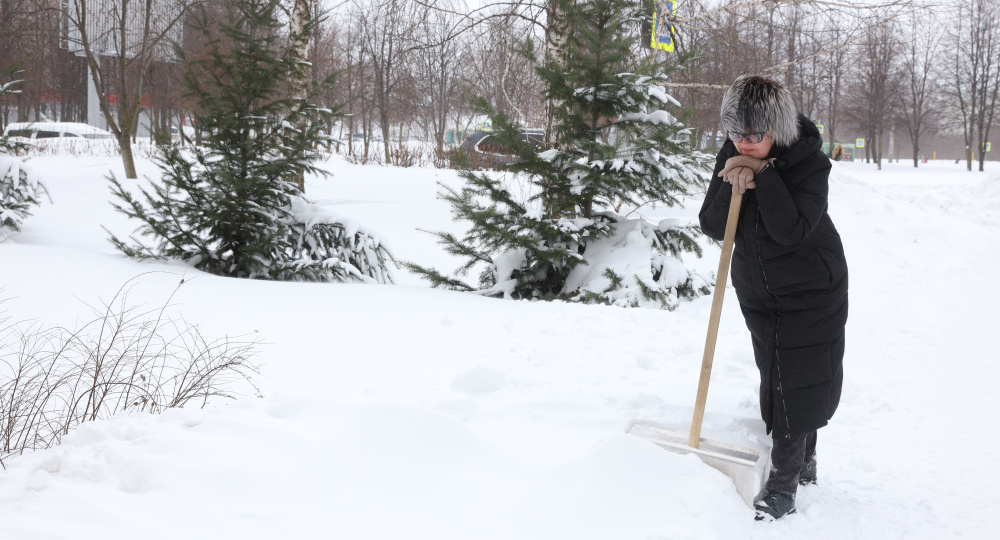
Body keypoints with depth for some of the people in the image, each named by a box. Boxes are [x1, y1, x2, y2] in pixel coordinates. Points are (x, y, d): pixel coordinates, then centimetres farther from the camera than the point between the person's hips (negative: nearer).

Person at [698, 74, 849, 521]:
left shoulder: (809, 160, -22)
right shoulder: (731, 156, -8)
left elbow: (793, 230, -32)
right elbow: (713, 227, -11)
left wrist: (764, 177, -33)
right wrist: (733, 188, -28)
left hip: (811, 293, -5)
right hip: (758, 291, 5)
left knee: (800, 383, -2)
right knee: (775, 377, 14)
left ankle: (784, 482, 7)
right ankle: (803, 462, 33)